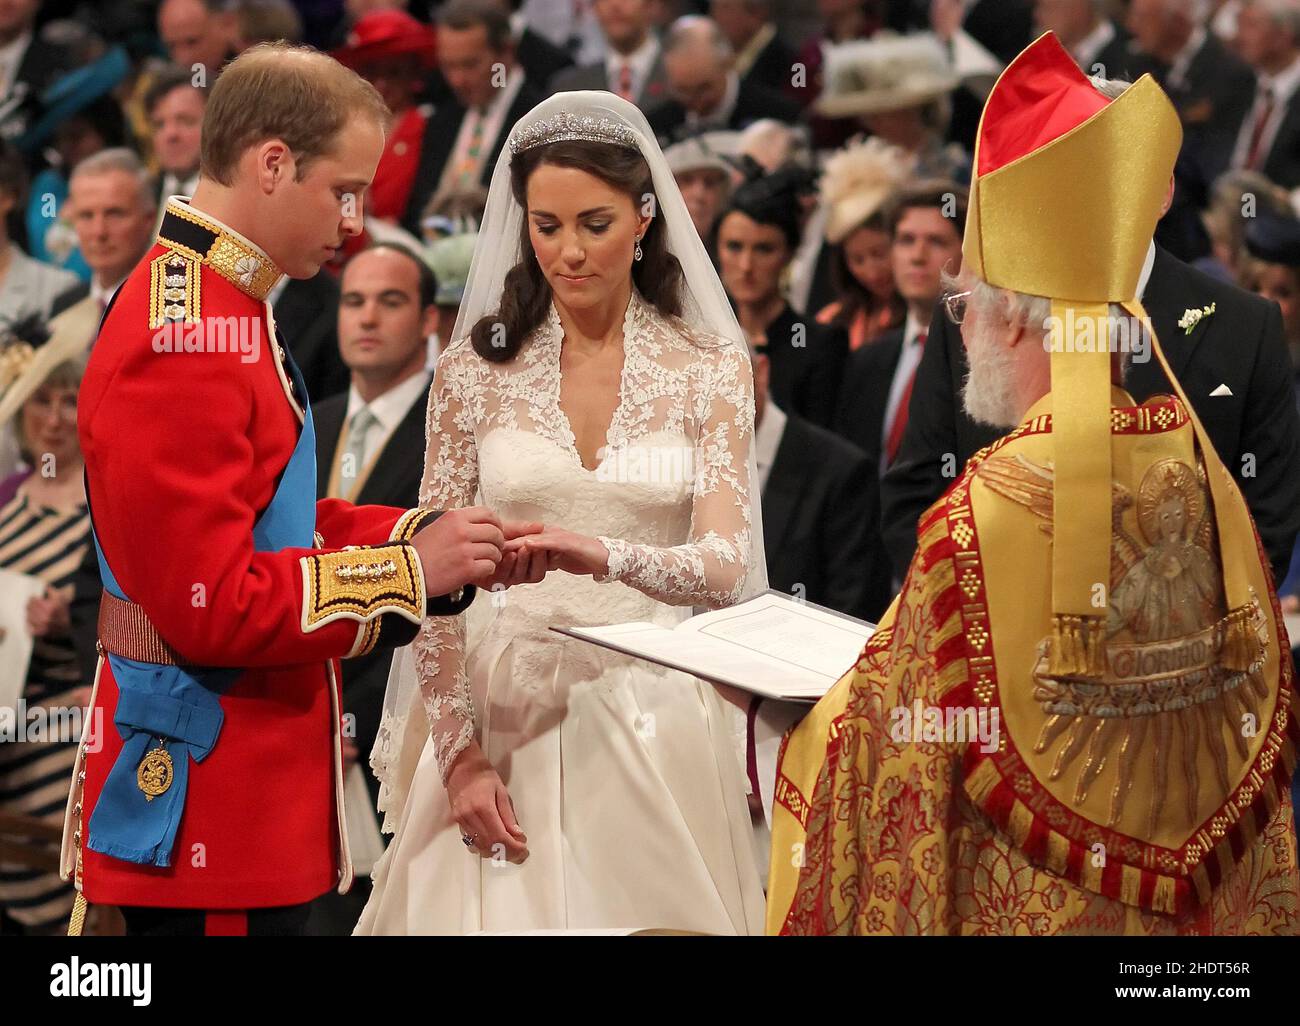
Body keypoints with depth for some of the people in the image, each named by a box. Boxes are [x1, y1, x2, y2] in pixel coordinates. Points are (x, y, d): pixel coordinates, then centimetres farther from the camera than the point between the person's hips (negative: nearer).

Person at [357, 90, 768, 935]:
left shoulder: (709, 368, 2)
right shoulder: (476, 368, 3)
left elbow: (726, 565, -10)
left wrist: (606, 557, -30)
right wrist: (459, 755, -9)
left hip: (654, 714, 0)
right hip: (504, 709, 0)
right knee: (497, 910, 0)